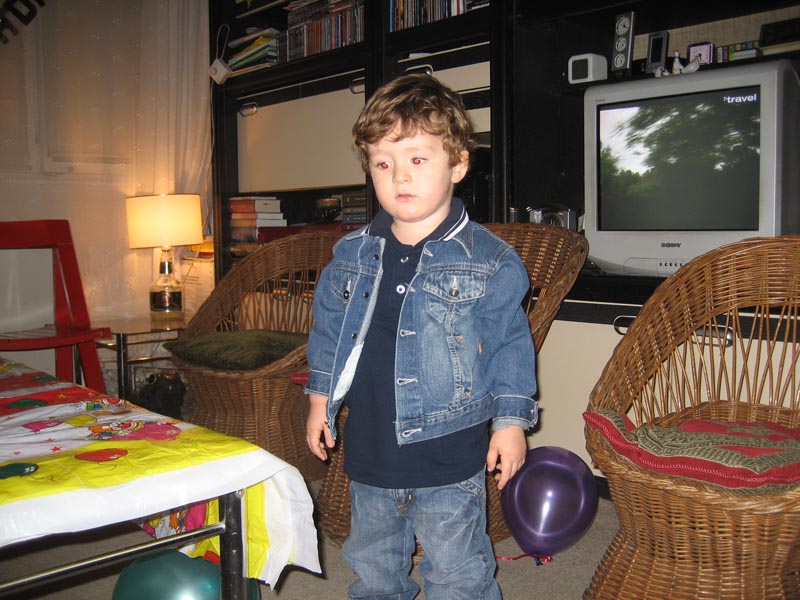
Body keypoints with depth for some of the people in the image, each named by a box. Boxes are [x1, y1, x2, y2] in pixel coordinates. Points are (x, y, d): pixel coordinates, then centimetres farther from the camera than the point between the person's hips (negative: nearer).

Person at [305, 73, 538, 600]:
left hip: (449, 455, -4)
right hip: (369, 448, 5)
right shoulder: (352, 255, 0)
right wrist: (320, 398, 12)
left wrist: (511, 419, -6)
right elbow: (329, 328, 11)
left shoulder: (490, 261, -11)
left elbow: (510, 345, -6)